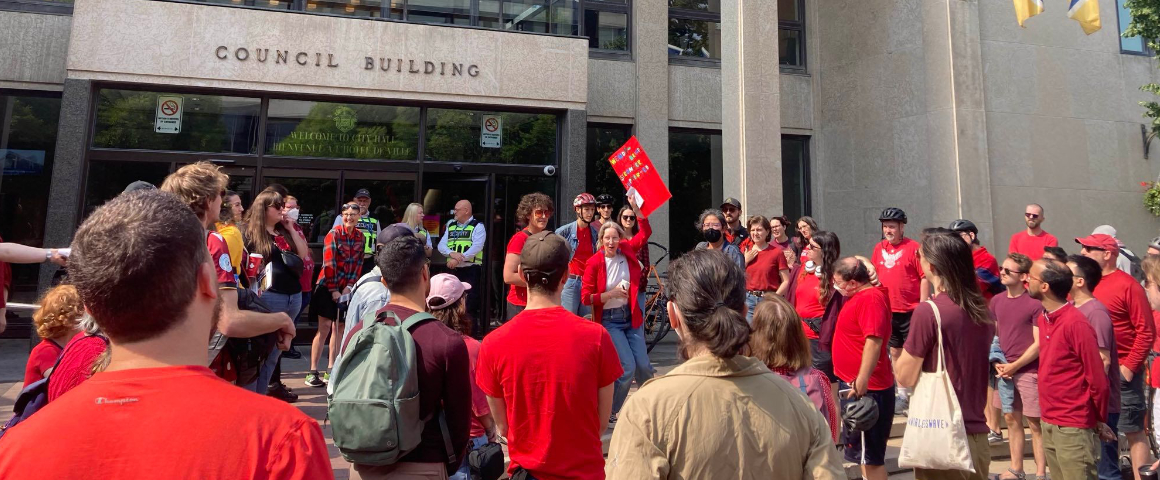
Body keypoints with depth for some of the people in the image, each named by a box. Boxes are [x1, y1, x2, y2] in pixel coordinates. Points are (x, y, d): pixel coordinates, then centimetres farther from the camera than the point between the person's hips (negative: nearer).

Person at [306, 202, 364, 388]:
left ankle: (331, 370, 19)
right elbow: (329, 263, -15)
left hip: (346, 288, 5)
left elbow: (358, 263, 3)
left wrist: (349, 286, -6)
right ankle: (313, 372, 1)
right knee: (325, 327, -6)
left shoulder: (360, 236, 5)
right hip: (328, 286, -5)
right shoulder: (334, 234, -11)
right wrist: (334, 290, -16)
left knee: (339, 327, 10)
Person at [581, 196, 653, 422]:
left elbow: (645, 233, 1)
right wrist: (612, 293, -18)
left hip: (631, 316, 4)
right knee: (628, 367, -11)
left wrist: (636, 208, -9)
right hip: (609, 320, -4)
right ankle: (609, 412, 10)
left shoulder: (627, 251, -2)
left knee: (643, 365, 5)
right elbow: (586, 297, -11)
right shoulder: (594, 263, -13)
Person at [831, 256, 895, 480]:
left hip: (864, 387, -11)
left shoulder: (870, 298, -21)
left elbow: (874, 341, -30)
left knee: (870, 454, -1)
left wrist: (862, 381, -31)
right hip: (853, 382, 11)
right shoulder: (861, 294, 9)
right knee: (862, 450, 21)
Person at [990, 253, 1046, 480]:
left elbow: (1039, 343, -12)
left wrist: (1015, 365, -12)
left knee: (1034, 422, 2)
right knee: (1011, 419, 13)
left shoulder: (1035, 303, -11)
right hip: (1005, 371, 5)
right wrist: (997, 362, -1)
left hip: (1029, 371, -5)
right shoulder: (996, 301, 6)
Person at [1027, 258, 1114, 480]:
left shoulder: (1076, 323, -18)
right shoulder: (1043, 318, 6)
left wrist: (1099, 421, -1)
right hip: (1049, 424, 7)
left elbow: (1098, 379, -13)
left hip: (1073, 428, -7)